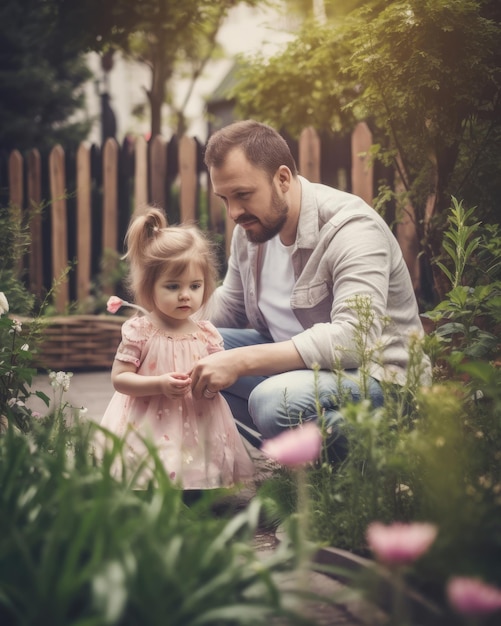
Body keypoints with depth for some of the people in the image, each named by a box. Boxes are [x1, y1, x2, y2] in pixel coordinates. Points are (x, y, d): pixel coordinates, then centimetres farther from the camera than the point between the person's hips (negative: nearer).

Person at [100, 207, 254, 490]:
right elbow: (119, 378, -7)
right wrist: (159, 384, -21)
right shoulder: (140, 331, -5)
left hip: (197, 426, 3)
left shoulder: (207, 334, 4)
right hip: (150, 428, -3)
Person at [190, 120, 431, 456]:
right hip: (294, 363, 9)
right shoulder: (251, 226, 4)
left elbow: (355, 339, -35)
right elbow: (229, 306, 21)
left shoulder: (351, 228, -23)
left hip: (378, 380, -8)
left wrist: (241, 361, -38)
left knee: (276, 400, -38)